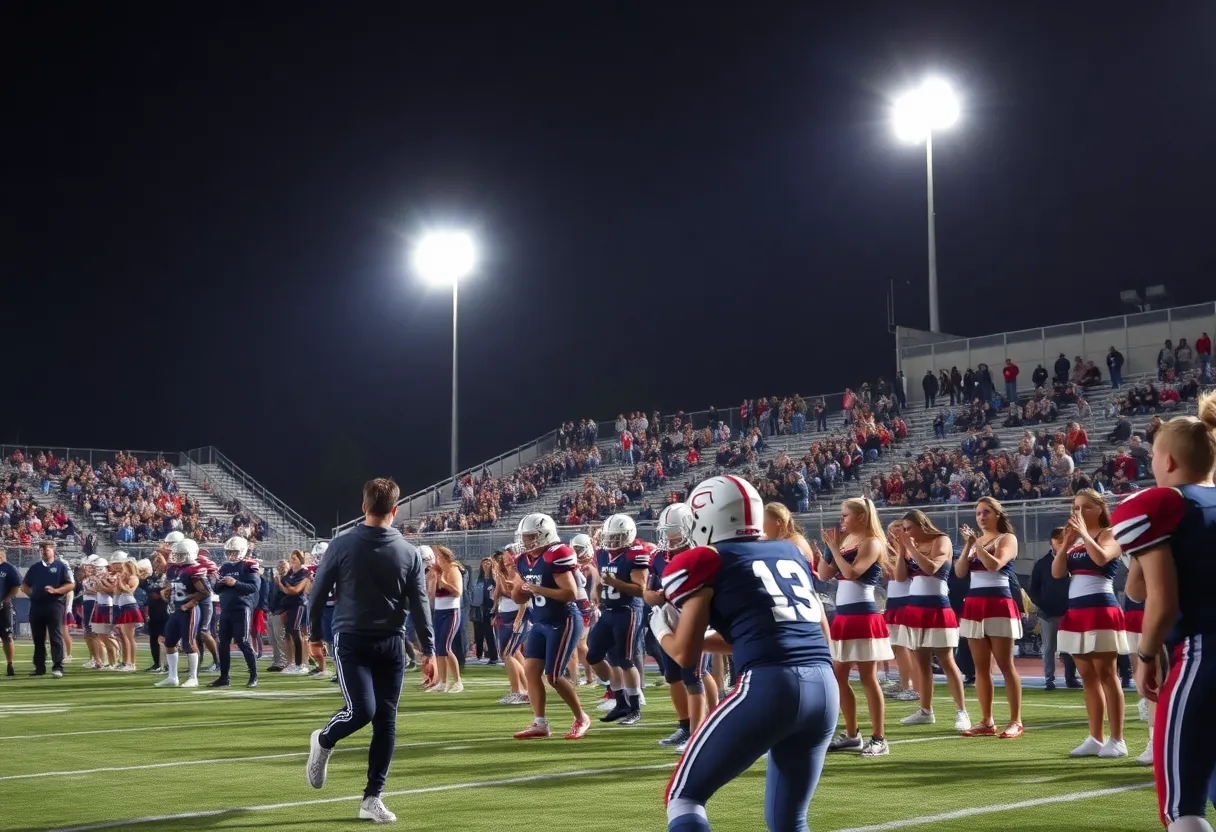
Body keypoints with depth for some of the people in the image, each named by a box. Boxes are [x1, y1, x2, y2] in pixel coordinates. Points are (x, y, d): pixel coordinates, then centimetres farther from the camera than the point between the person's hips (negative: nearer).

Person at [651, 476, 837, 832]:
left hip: (769, 686, -6)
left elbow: (685, 653, 4)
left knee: (684, 797, 10)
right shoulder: (791, 553, 23)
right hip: (824, 688, 6)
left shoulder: (707, 562, 7)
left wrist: (660, 629, 28)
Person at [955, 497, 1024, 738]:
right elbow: (959, 572, 5)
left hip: (999, 605, -6)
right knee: (981, 667, 6)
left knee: (1005, 665, -6)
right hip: (974, 606, 6)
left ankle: (1015, 722, -4)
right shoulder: (975, 541, 16)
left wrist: (976, 544, -15)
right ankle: (986, 722, 10)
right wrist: (968, 545, -5)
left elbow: (995, 564, -19)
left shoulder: (1007, 538, -1)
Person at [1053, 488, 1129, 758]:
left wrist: (1083, 533, -19)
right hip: (1076, 612, 7)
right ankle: (1095, 738, 14)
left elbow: (1101, 558, -26)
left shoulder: (1108, 534, -3)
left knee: (1106, 675, -7)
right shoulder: (1075, 540, 16)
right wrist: (1067, 542, -4)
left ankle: (1117, 740, -4)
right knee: (1088, 677, 9)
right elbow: (1056, 572, 5)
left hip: (1101, 611, -7)